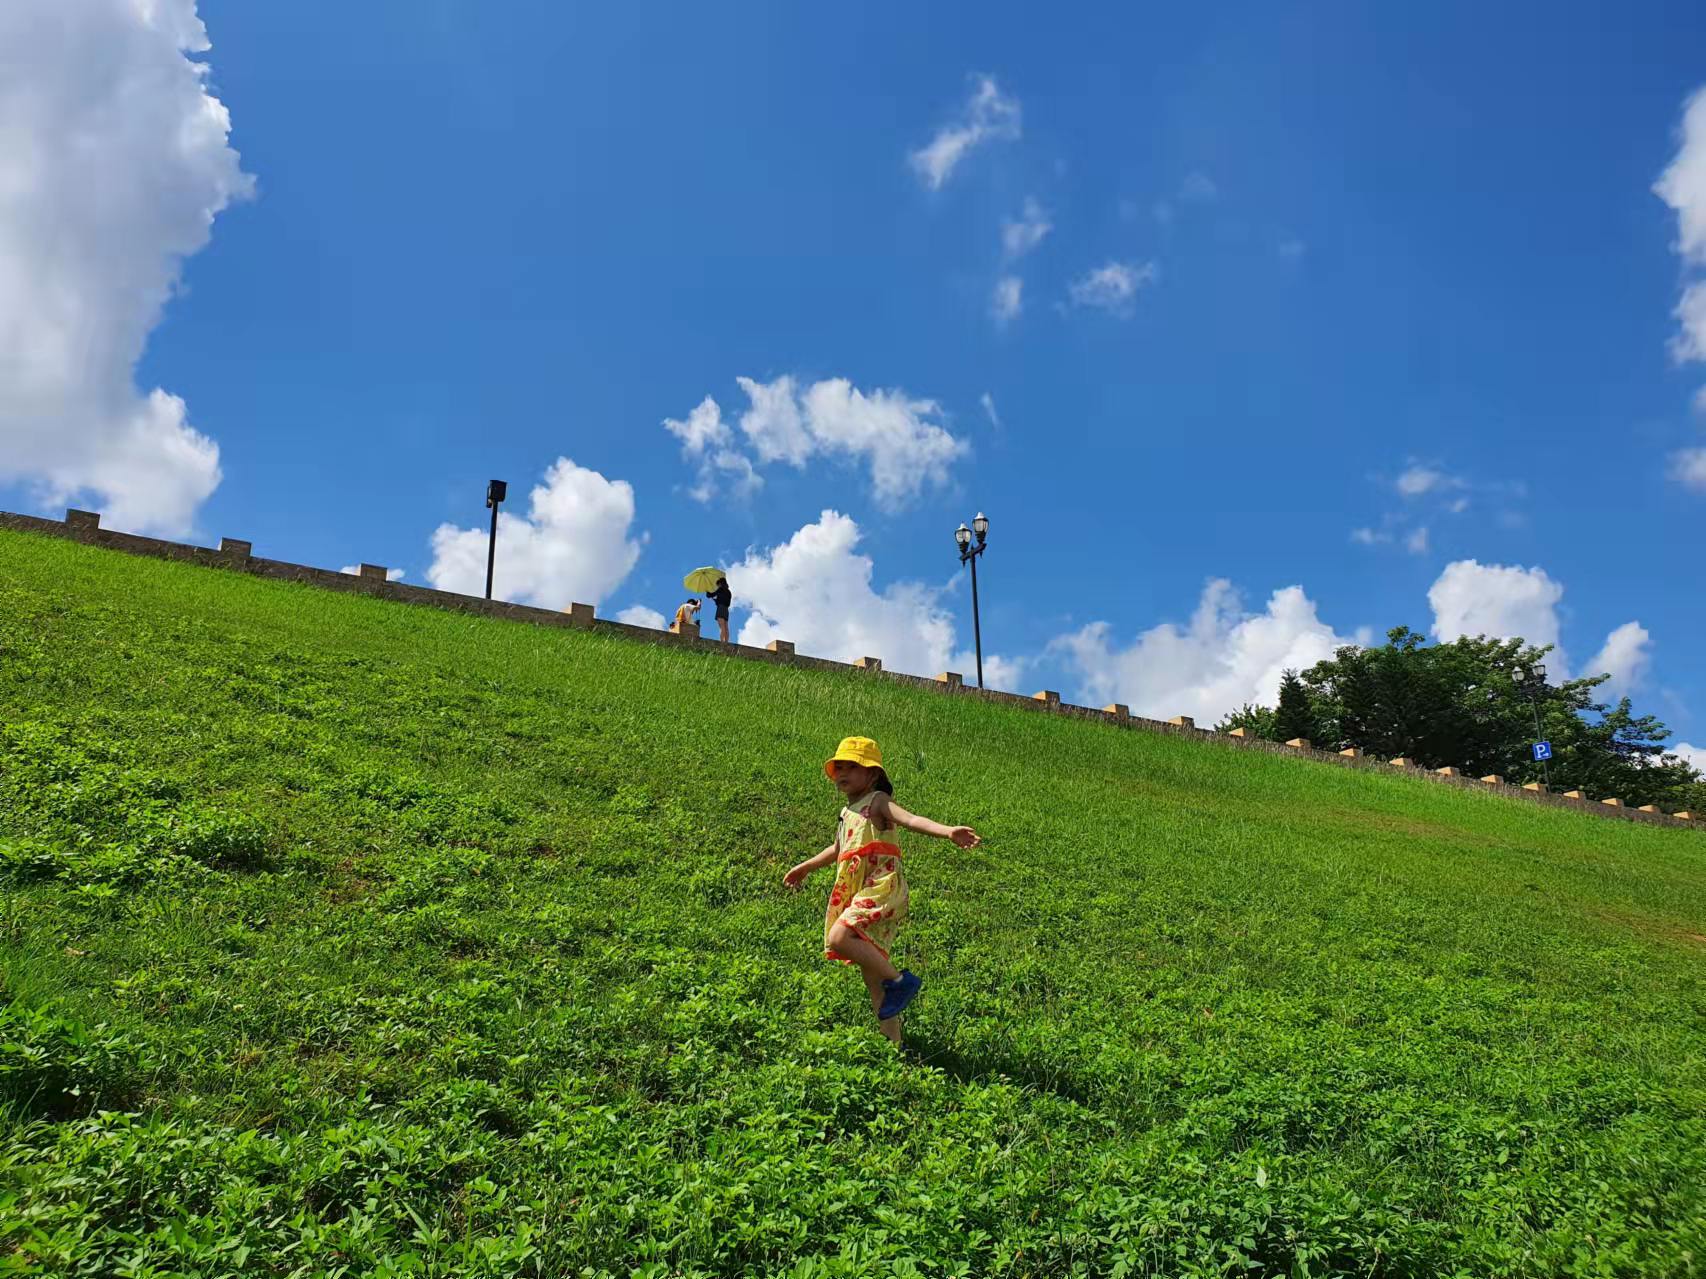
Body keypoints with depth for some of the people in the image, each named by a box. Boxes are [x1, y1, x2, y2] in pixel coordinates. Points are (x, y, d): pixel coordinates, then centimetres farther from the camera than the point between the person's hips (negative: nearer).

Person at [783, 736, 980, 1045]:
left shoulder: (877, 801, -4)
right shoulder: (847, 813, 21)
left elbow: (911, 820, -21)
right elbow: (838, 849, 39)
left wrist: (948, 832, -40)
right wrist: (805, 867, 52)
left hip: (882, 889, -9)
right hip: (858, 895, 9)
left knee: (839, 938, -27)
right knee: (870, 970, 9)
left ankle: (900, 980, -13)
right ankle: (892, 1040, 16)